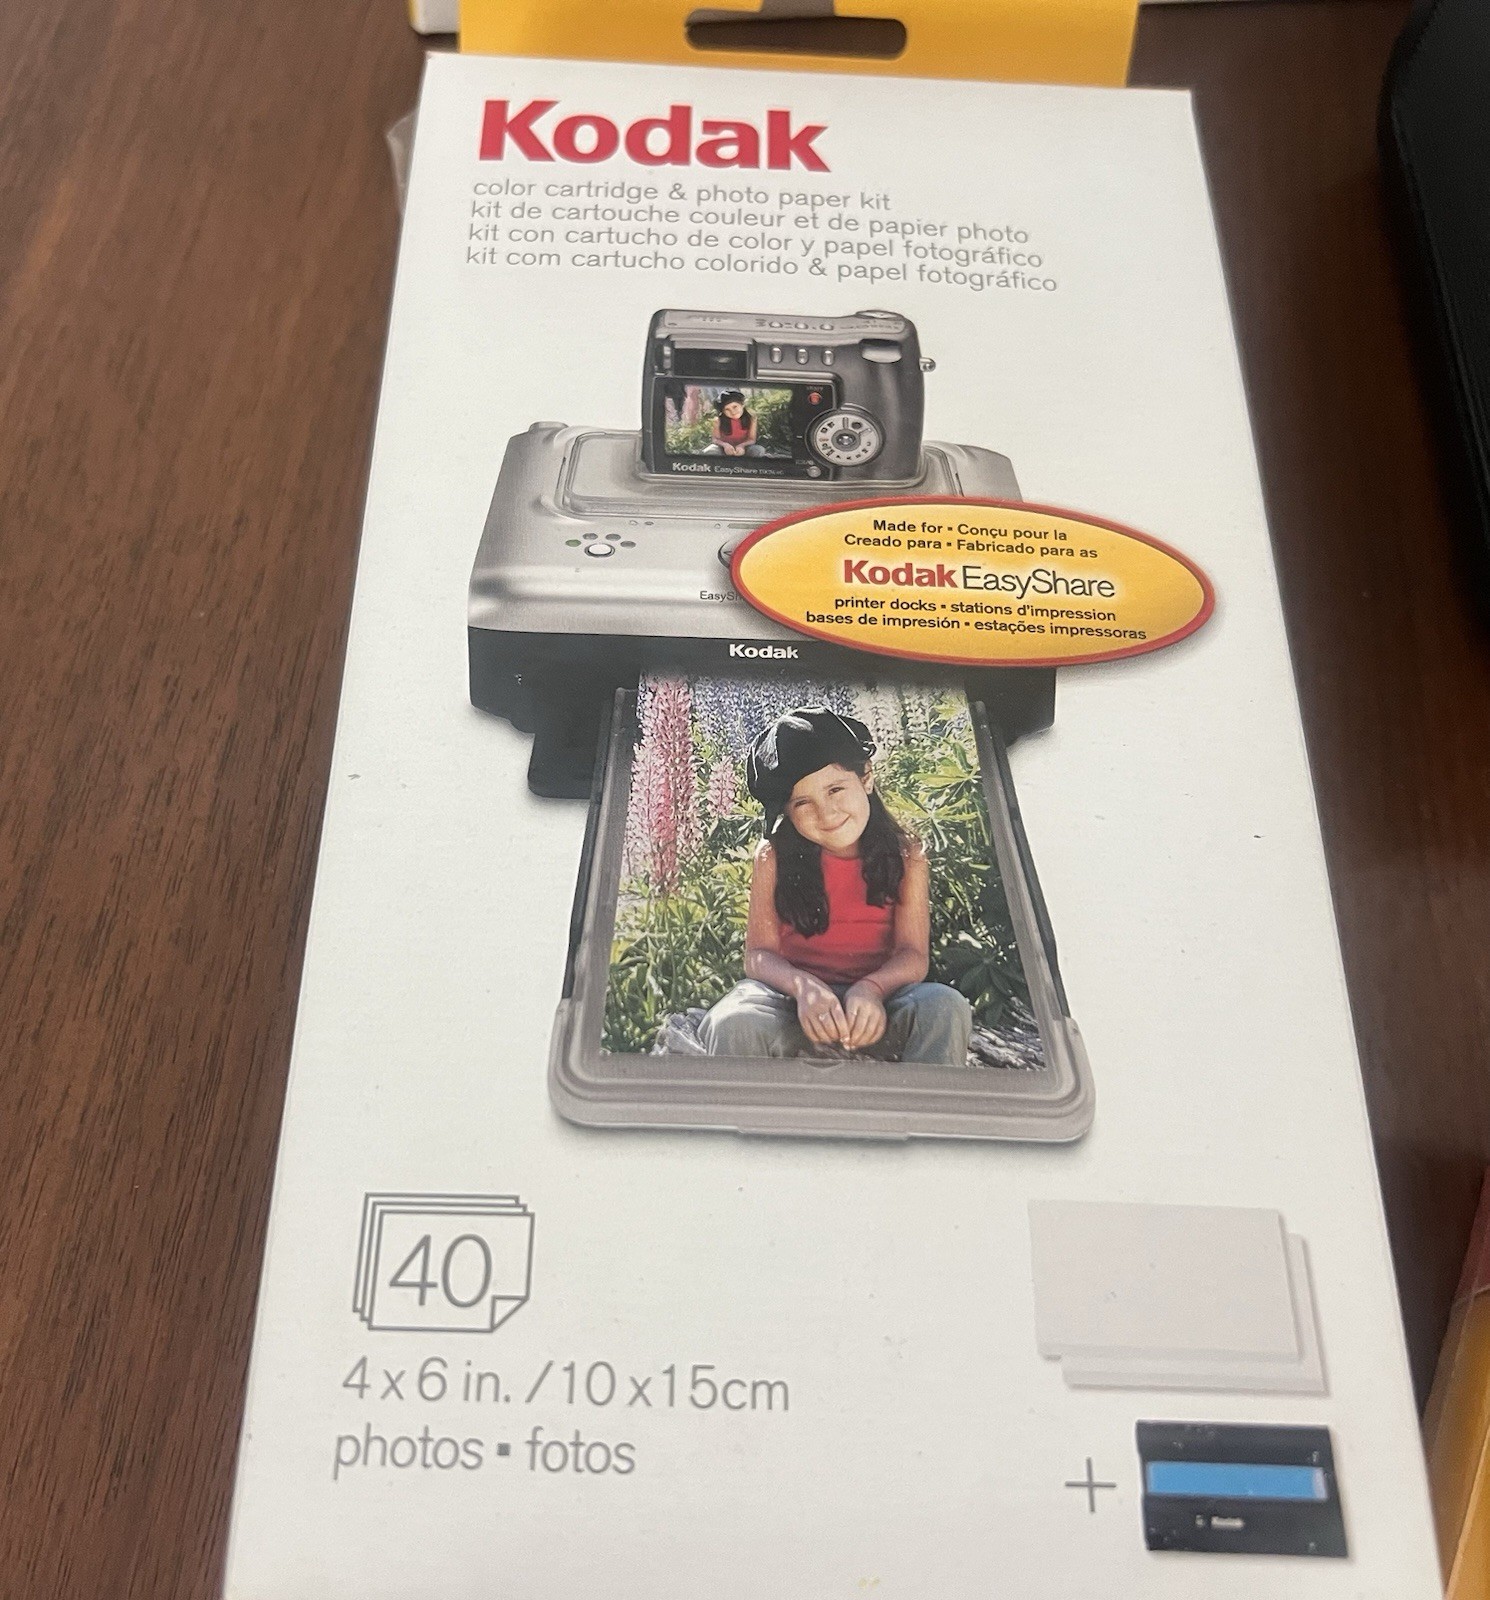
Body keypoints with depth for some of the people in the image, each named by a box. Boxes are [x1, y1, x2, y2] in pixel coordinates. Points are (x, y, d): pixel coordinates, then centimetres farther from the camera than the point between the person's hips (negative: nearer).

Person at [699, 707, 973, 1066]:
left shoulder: (905, 856, 2)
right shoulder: (774, 857, 0)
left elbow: (912, 954, -5)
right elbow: (759, 954, -6)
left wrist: (871, 989, -29)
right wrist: (803, 986, -29)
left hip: (875, 1004, 1)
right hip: (796, 998, -1)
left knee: (945, 1008, -31)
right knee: (734, 1024, -34)